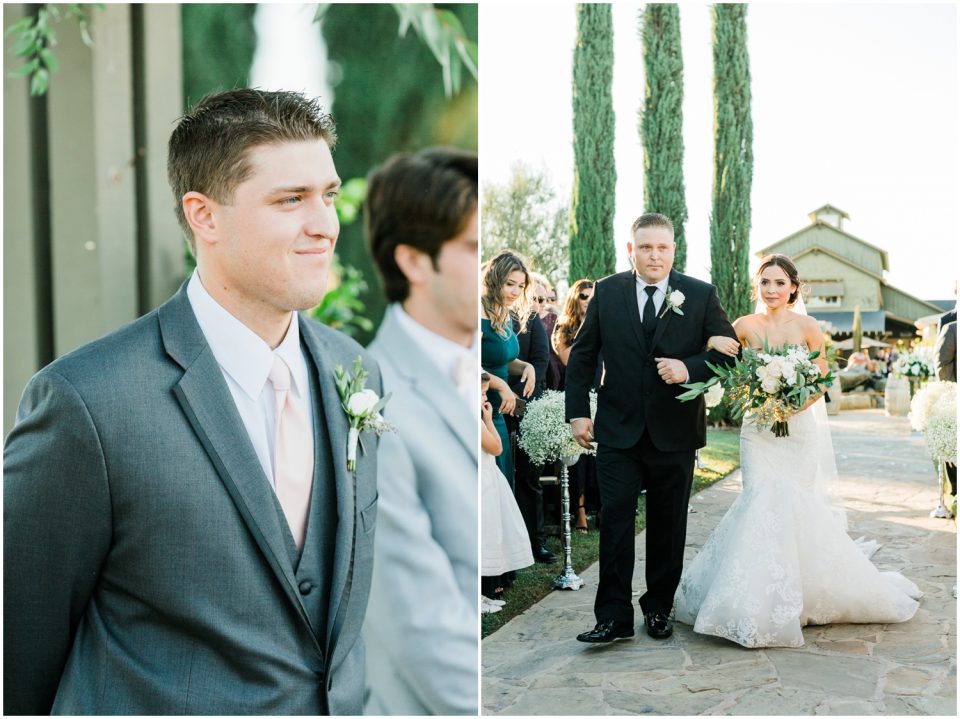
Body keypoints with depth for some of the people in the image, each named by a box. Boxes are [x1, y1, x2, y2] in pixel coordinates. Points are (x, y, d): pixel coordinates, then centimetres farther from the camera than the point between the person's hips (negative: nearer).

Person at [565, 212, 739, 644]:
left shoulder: (701, 296, 0)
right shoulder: (607, 292, 3)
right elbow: (582, 355, 7)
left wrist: (690, 369, -17)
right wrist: (577, 412, 1)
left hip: (675, 433, 0)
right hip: (618, 431, 0)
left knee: (668, 526, 11)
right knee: (615, 519, -4)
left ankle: (658, 609, 26)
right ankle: (613, 617, 3)